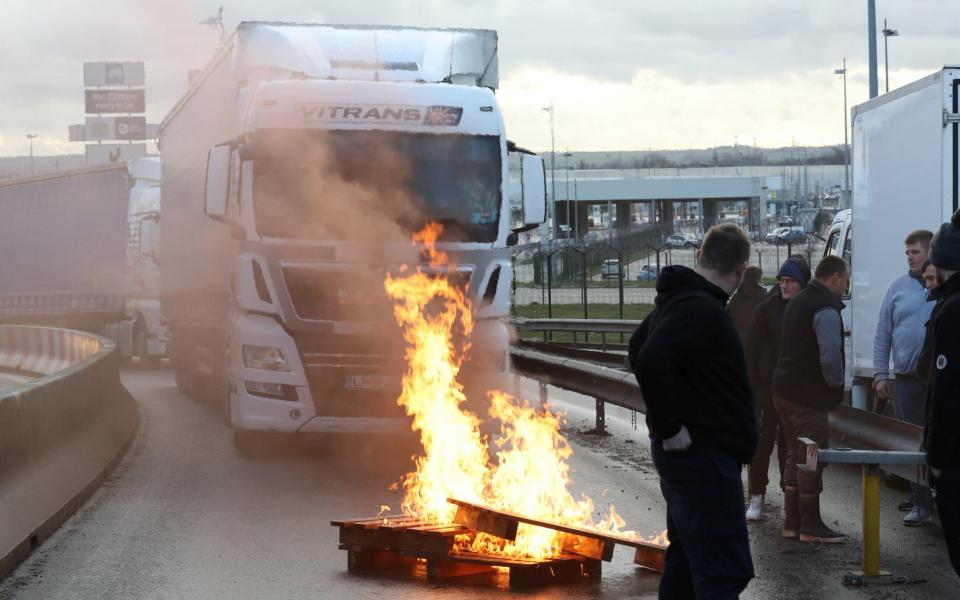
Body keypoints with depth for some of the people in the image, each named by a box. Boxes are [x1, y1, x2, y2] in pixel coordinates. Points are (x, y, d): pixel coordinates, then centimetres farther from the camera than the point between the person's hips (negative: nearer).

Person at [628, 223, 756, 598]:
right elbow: (650, 361, -31)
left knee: (685, 561, 17)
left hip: (686, 453, 11)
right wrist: (669, 427, -22)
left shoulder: (677, 300, 13)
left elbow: (639, 350, 28)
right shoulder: (703, 309, -18)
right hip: (704, 455, -11)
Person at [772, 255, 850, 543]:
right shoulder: (826, 311, -17)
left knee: (795, 456, 16)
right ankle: (810, 526, 1)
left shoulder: (797, 302, 15)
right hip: (809, 396, -10)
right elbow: (830, 357, -27)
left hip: (784, 391, 10)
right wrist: (836, 382, -7)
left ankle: (792, 522, 19)